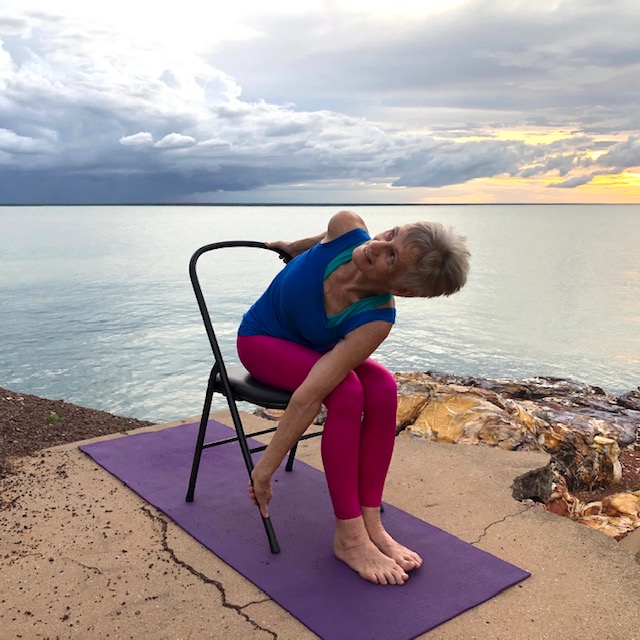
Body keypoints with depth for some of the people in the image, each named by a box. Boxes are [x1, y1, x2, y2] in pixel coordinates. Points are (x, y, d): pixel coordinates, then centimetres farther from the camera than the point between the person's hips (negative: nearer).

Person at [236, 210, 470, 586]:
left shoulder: (375, 321, -36)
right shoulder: (347, 227, -32)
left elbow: (310, 397, -38)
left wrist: (266, 469, -35)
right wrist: (293, 247, 15)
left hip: (312, 348, 0)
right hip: (261, 339, 0)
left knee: (382, 389, -29)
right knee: (347, 392, -28)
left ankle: (370, 522, -14)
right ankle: (348, 536, -17)